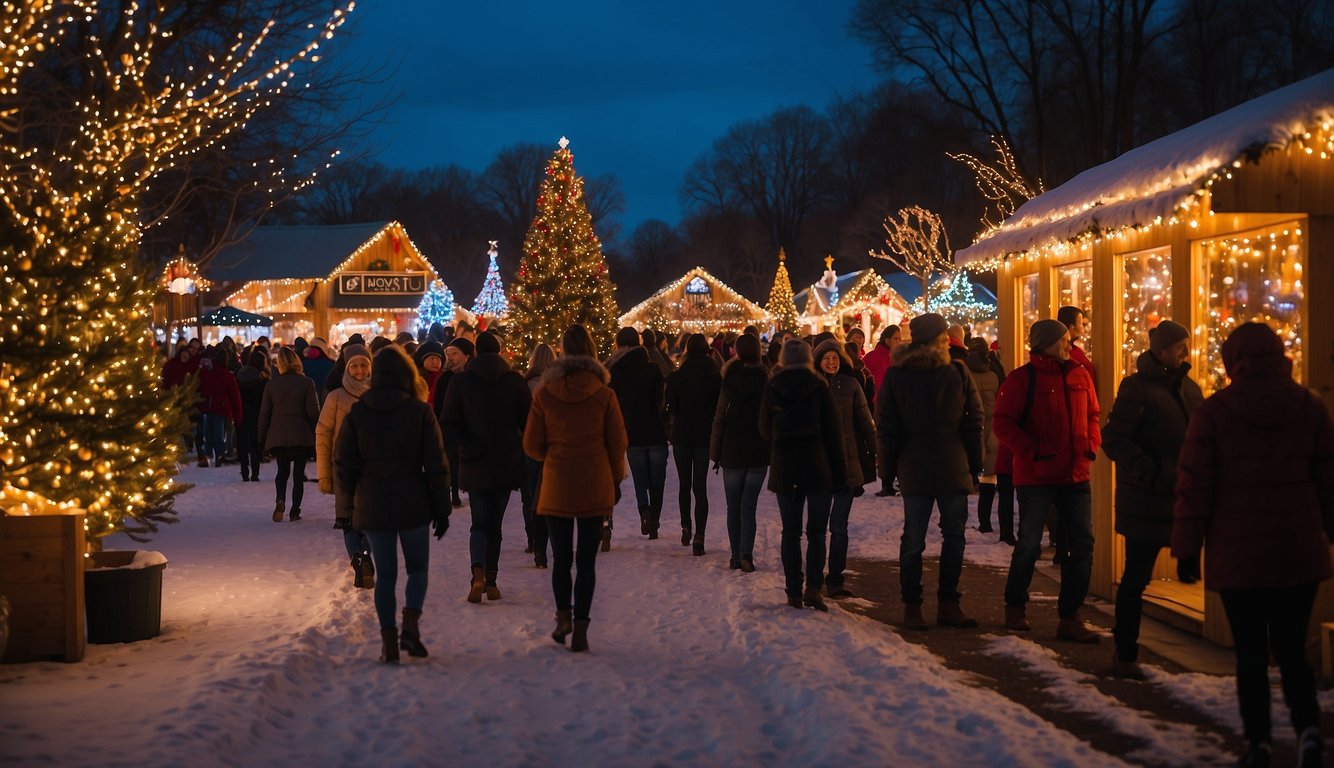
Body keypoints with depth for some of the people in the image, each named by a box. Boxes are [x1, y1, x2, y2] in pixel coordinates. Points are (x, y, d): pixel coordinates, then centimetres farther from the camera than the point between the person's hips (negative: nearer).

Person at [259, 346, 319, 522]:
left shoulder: (272, 384, -1)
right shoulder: (307, 383, -7)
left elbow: (265, 413, 3)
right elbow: (313, 412, -7)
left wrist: (262, 438, 11)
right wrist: (316, 434, 3)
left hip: (277, 436, 2)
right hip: (301, 435, -2)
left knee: (282, 470, 15)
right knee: (298, 473, 8)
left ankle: (280, 499, -10)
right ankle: (295, 510, 5)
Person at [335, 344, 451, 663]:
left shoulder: (357, 413, 0)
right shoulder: (420, 412, -5)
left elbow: (343, 465, 1)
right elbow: (436, 465, -4)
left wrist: (345, 509, 9)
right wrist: (441, 508, 3)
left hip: (372, 505, 1)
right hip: (413, 505, -1)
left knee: (385, 573, 9)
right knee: (417, 567, 14)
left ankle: (389, 641, 6)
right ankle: (411, 624, -6)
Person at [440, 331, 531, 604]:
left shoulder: (461, 381, -3)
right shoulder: (515, 380, -2)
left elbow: (448, 423, -8)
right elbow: (528, 420, -3)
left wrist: (468, 447, -6)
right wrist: (519, 448, 10)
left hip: (475, 465, -1)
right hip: (507, 464, 1)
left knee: (480, 524, 5)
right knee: (495, 524, 12)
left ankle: (478, 571, -20)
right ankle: (491, 580, 10)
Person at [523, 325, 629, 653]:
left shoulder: (544, 394, -5)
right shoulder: (604, 394, -6)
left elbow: (532, 445, 0)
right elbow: (618, 443, 1)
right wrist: (616, 479, 15)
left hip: (557, 487, 0)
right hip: (595, 487, 0)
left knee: (561, 557, 14)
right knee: (586, 560, 4)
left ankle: (563, 616, 9)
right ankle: (580, 627, 2)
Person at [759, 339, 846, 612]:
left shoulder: (772, 388, -1)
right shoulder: (819, 387, -6)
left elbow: (765, 430, 6)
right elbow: (832, 432, -4)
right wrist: (839, 472, 1)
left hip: (784, 467, 1)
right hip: (818, 466, -1)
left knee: (791, 531, 8)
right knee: (816, 530, 4)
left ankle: (793, 591, 7)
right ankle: (813, 586, -10)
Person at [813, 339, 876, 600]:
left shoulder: (850, 385, 2)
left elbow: (865, 422, 4)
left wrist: (874, 454, -1)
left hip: (848, 463, 0)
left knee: (839, 526, 1)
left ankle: (835, 580, 6)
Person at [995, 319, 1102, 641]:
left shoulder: (1080, 375, 8)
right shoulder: (1022, 378, -9)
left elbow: (1092, 415, 18)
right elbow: (1003, 422, -11)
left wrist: (1091, 444, 0)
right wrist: (1032, 451, -19)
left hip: (1076, 475, 5)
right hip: (1035, 477, -5)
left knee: (1082, 545, 3)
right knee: (1029, 544, 6)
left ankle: (1070, 617, 10)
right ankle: (1015, 607, 26)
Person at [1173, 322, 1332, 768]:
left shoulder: (1213, 413, -6)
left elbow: (1195, 487, -6)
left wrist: (1187, 547, 0)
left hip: (1238, 555, -2)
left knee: (1251, 654, 7)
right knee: (1292, 649, 11)